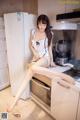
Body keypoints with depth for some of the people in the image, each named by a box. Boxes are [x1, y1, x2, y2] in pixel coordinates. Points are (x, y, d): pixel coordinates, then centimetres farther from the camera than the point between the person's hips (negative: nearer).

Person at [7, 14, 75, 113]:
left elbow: (49, 47, 6)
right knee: (29, 74, -24)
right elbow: (30, 45, 13)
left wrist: (52, 61, 3)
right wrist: (35, 53, -4)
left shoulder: (50, 34, 1)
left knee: (33, 68, -37)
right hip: (36, 58, 3)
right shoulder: (33, 32, 5)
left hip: (45, 58, -3)